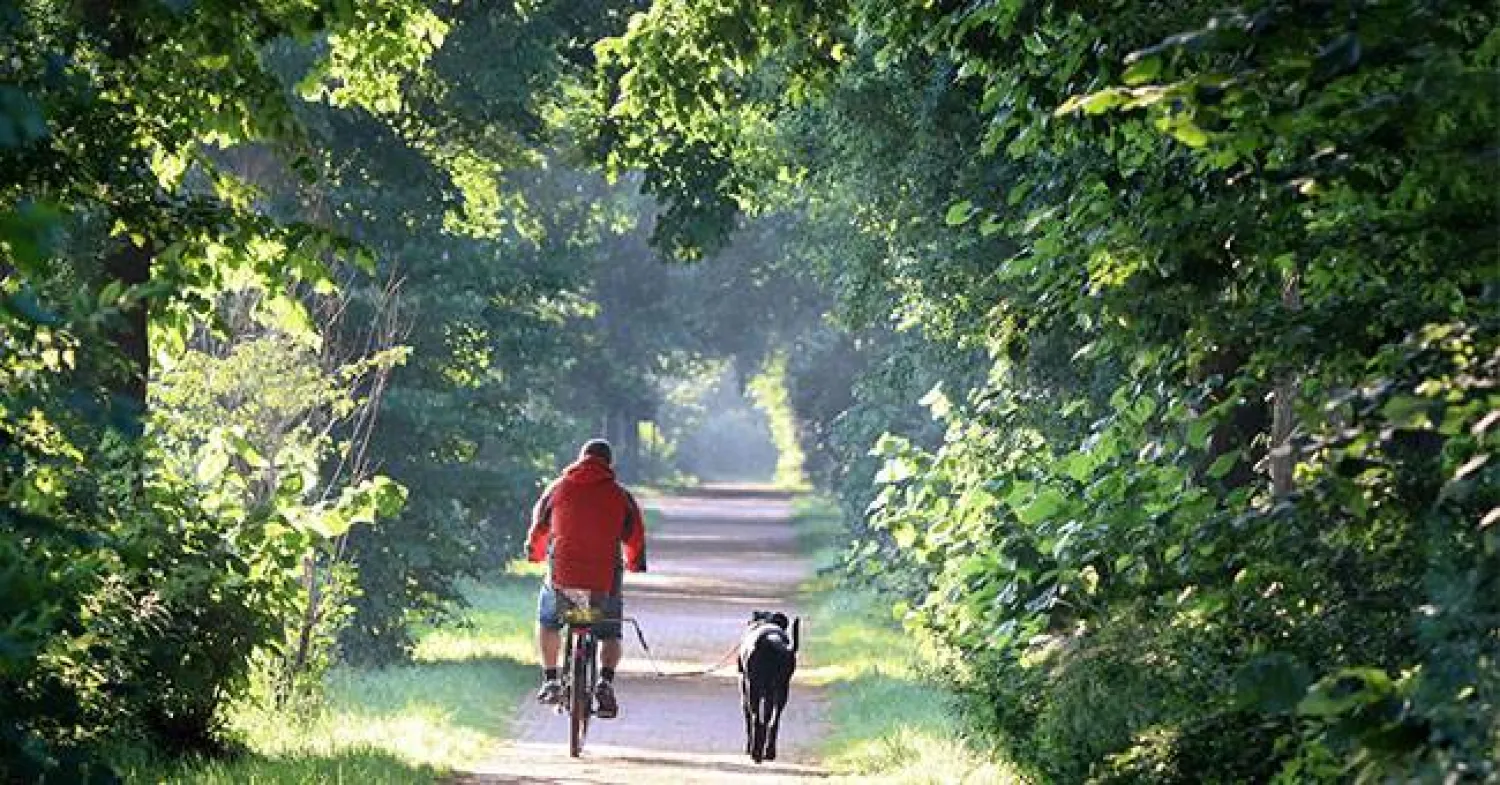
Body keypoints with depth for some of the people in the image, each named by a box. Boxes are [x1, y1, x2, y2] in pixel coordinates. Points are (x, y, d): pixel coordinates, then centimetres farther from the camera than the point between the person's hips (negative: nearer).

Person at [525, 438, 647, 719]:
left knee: (547, 621, 28)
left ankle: (550, 681, 21)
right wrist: (634, 563, 33)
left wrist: (535, 553, 40)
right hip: (605, 580, -1)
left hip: (561, 576, 1)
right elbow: (635, 538, 11)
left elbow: (539, 526, 20)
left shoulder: (559, 488, 7)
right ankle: (605, 681, -8)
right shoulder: (621, 495, 4)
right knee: (610, 634, 18)